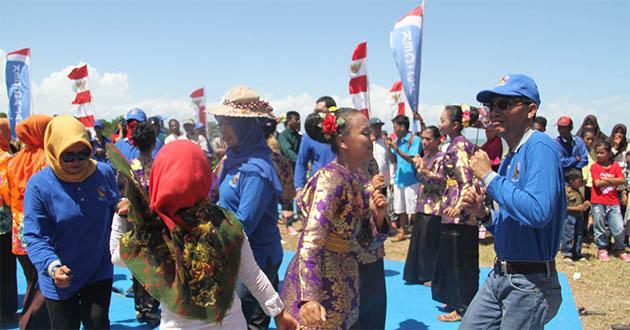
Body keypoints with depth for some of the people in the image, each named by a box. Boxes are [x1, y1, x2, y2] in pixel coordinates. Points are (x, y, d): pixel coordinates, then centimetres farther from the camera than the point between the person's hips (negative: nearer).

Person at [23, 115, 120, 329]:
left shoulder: (104, 173, -8)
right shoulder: (39, 184, -17)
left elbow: (116, 213, 10)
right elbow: (34, 236, -18)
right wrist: (52, 267, -32)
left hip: (99, 273, 1)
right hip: (60, 280, -1)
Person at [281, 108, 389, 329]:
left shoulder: (354, 180, 7)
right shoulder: (331, 178, -17)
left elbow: (367, 241, 12)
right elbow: (311, 240, -27)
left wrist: (378, 216, -8)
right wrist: (309, 297, -35)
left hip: (340, 284, 8)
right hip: (318, 285, -8)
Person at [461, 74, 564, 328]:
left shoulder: (540, 147, -15)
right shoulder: (509, 158, 12)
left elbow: (537, 212, -32)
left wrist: (488, 176, -22)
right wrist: (483, 213, 1)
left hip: (531, 282, -8)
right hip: (499, 276, 8)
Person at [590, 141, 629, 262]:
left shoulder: (615, 165, 5)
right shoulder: (595, 167, -2)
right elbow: (597, 183, -14)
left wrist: (606, 179, -13)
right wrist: (613, 180, -7)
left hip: (613, 202, 2)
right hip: (598, 202, -2)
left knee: (619, 228, 0)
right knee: (600, 228, 8)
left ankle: (619, 250, 20)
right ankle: (602, 249, 23)